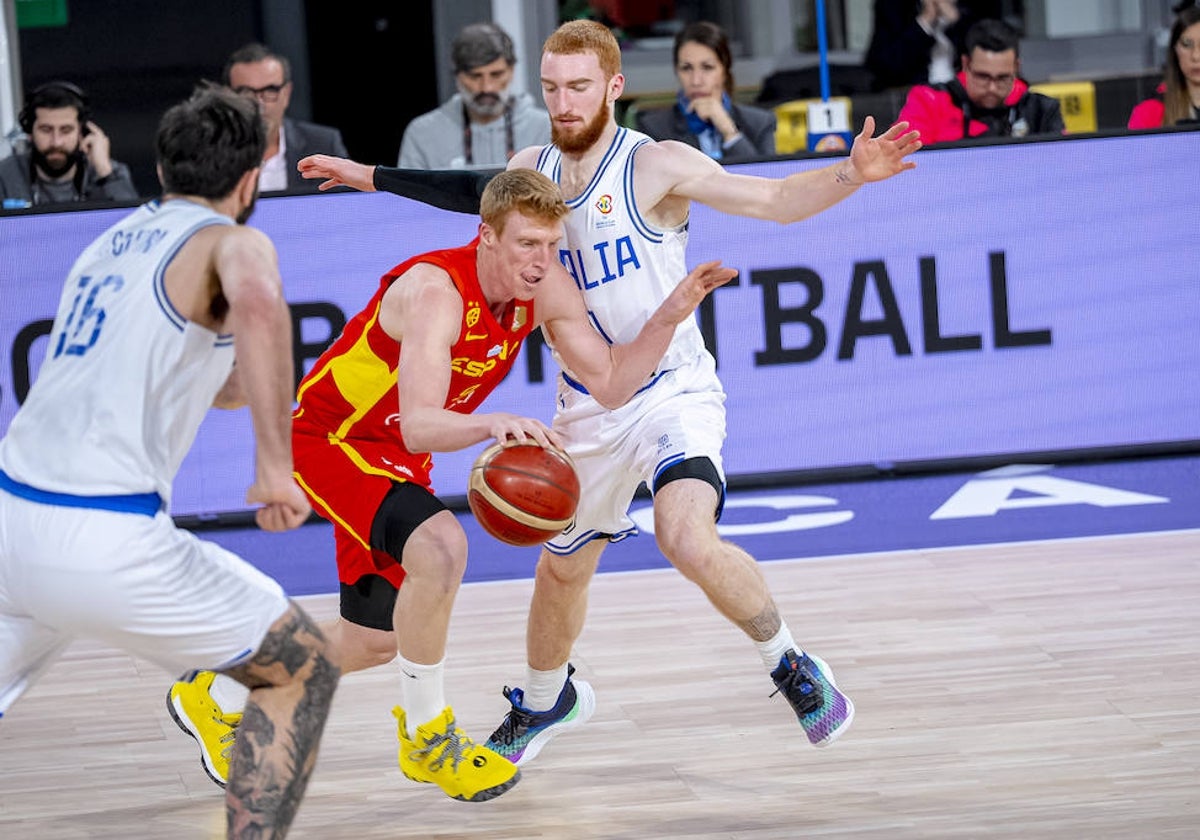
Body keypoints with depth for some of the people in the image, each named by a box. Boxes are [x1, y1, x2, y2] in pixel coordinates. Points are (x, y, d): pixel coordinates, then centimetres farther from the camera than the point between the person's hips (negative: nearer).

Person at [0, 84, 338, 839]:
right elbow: (258, 302, -26)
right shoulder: (233, 241, 0)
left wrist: (252, 387, 52)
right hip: (106, 539, -7)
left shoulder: (114, 242, 23)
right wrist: (277, 465, -24)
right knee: (303, 670, 12)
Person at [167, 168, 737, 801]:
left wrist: (670, 316, -21)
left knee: (375, 640, 17)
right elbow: (419, 426, -44)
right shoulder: (435, 291, -33)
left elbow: (610, 384, -8)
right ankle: (426, 734, -16)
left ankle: (219, 701, 40)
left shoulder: (544, 287, -12)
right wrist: (492, 424, -62)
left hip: (396, 459, 8)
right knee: (439, 546, -35)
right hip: (326, 438, -8)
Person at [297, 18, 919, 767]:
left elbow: (777, 201, -22)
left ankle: (792, 667, -10)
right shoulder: (532, 169, 2)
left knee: (688, 537, -32)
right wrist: (371, 178, 26)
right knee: (562, 568, 21)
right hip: (588, 408, 6)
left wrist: (851, 174, -39)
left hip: (674, 391, -6)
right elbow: (476, 195, 26)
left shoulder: (655, 166, -16)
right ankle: (545, 701, 50)